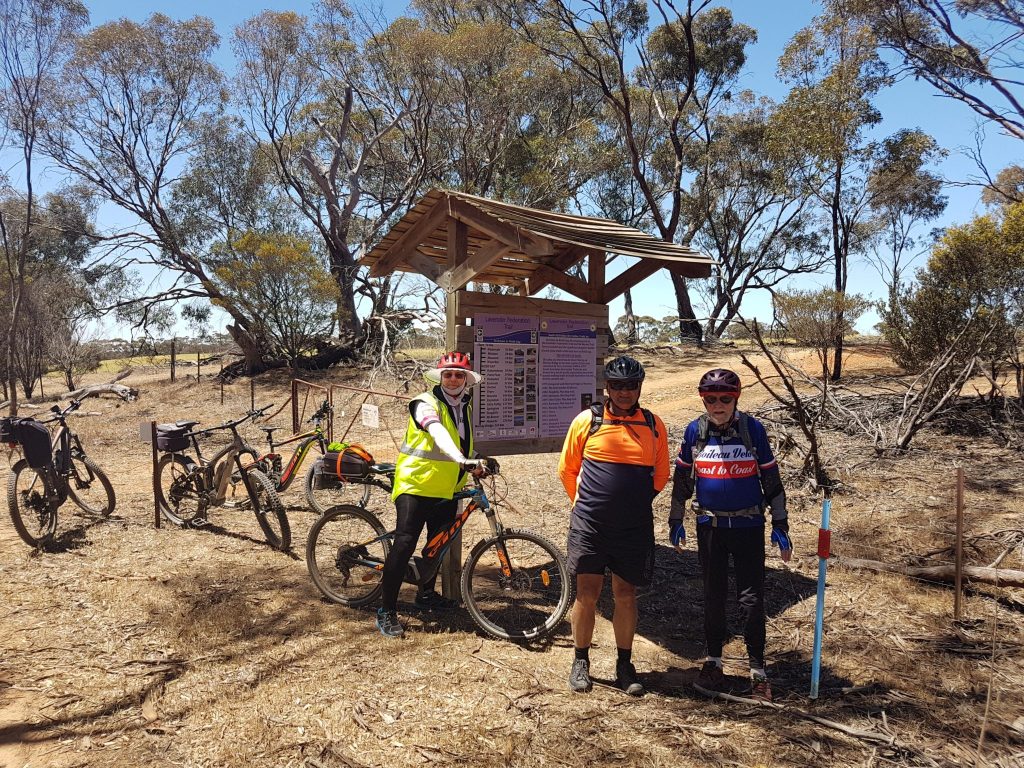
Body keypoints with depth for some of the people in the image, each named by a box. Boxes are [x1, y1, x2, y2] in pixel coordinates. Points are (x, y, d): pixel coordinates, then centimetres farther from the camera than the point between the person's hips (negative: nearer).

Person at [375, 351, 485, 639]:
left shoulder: (466, 407, 9)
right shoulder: (426, 404, -15)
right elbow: (438, 433, -35)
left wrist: (475, 464, 4)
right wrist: (462, 460, -50)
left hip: (446, 490, 7)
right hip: (416, 485, -7)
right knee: (405, 544, -11)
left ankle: (426, 594, 36)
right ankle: (387, 610, -3)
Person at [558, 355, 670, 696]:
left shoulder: (654, 426, 3)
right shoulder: (587, 420, -2)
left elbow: (660, 476, 15)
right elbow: (567, 469, 9)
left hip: (634, 526, 1)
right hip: (589, 524, -1)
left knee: (626, 594, 10)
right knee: (587, 593, 3)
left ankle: (624, 665, 24)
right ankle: (581, 661, 20)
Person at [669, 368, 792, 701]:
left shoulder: (753, 428, -6)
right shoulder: (695, 431, -2)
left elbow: (771, 478, 0)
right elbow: (682, 479, 8)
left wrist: (780, 525, 0)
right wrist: (675, 521, 9)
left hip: (748, 525, -2)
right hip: (710, 526, 2)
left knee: (751, 597, -1)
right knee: (713, 595, 12)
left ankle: (757, 670, 13)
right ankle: (713, 660, 27)